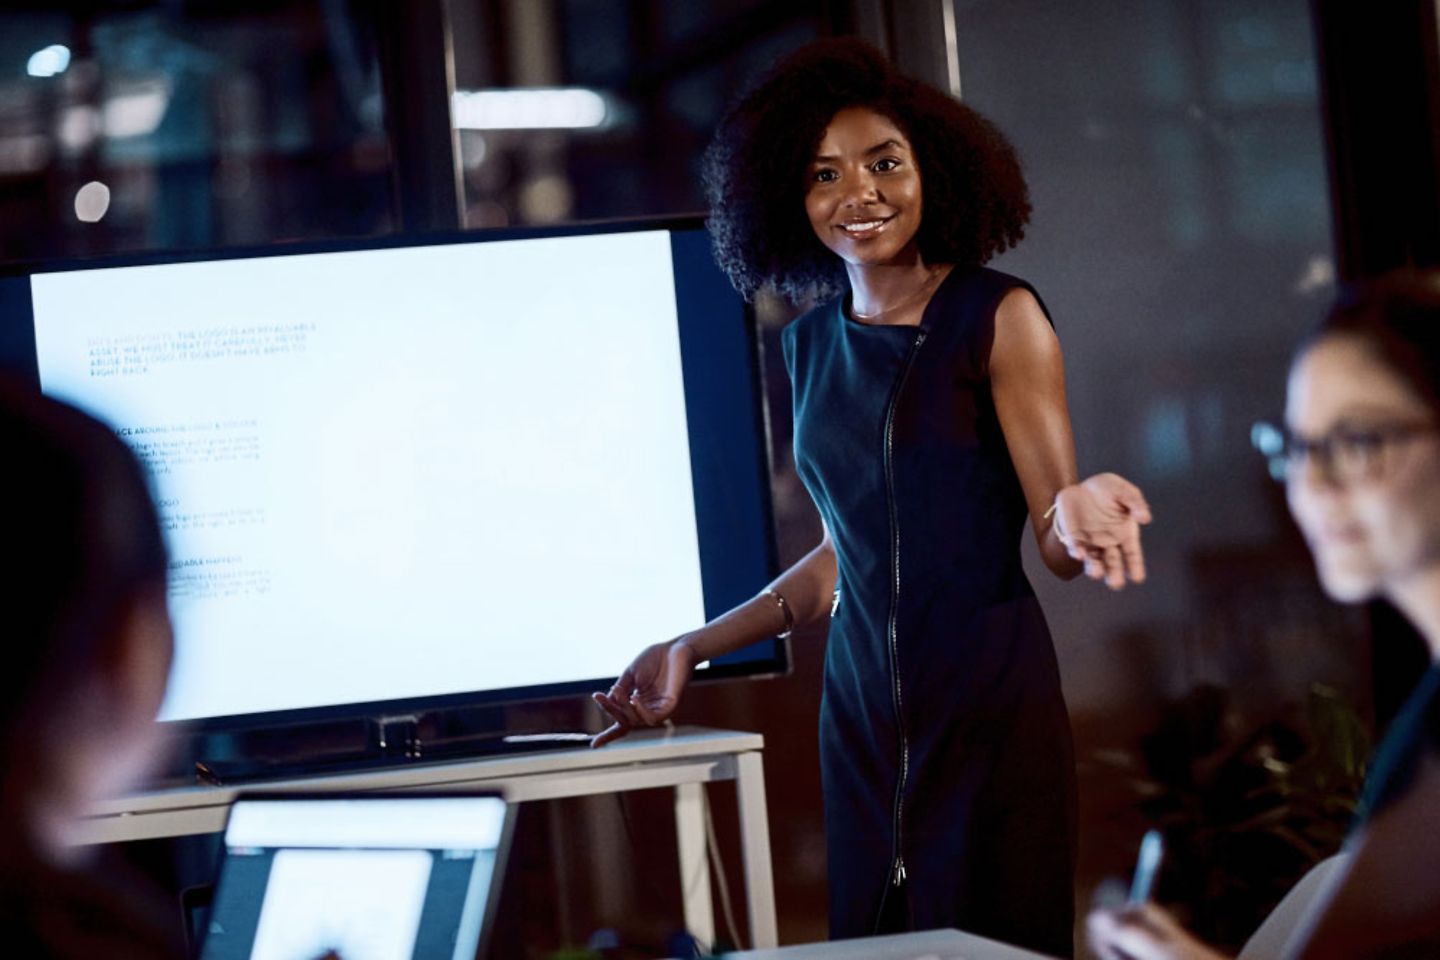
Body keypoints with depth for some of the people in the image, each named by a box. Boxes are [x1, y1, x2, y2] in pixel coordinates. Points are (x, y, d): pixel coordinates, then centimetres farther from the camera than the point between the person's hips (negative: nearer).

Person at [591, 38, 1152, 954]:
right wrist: (693, 649, 15)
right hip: (864, 707, 5)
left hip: (991, 704, -5)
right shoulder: (813, 343, 10)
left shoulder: (999, 315, -5)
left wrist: (1076, 514, -33)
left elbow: (1058, 542, -9)